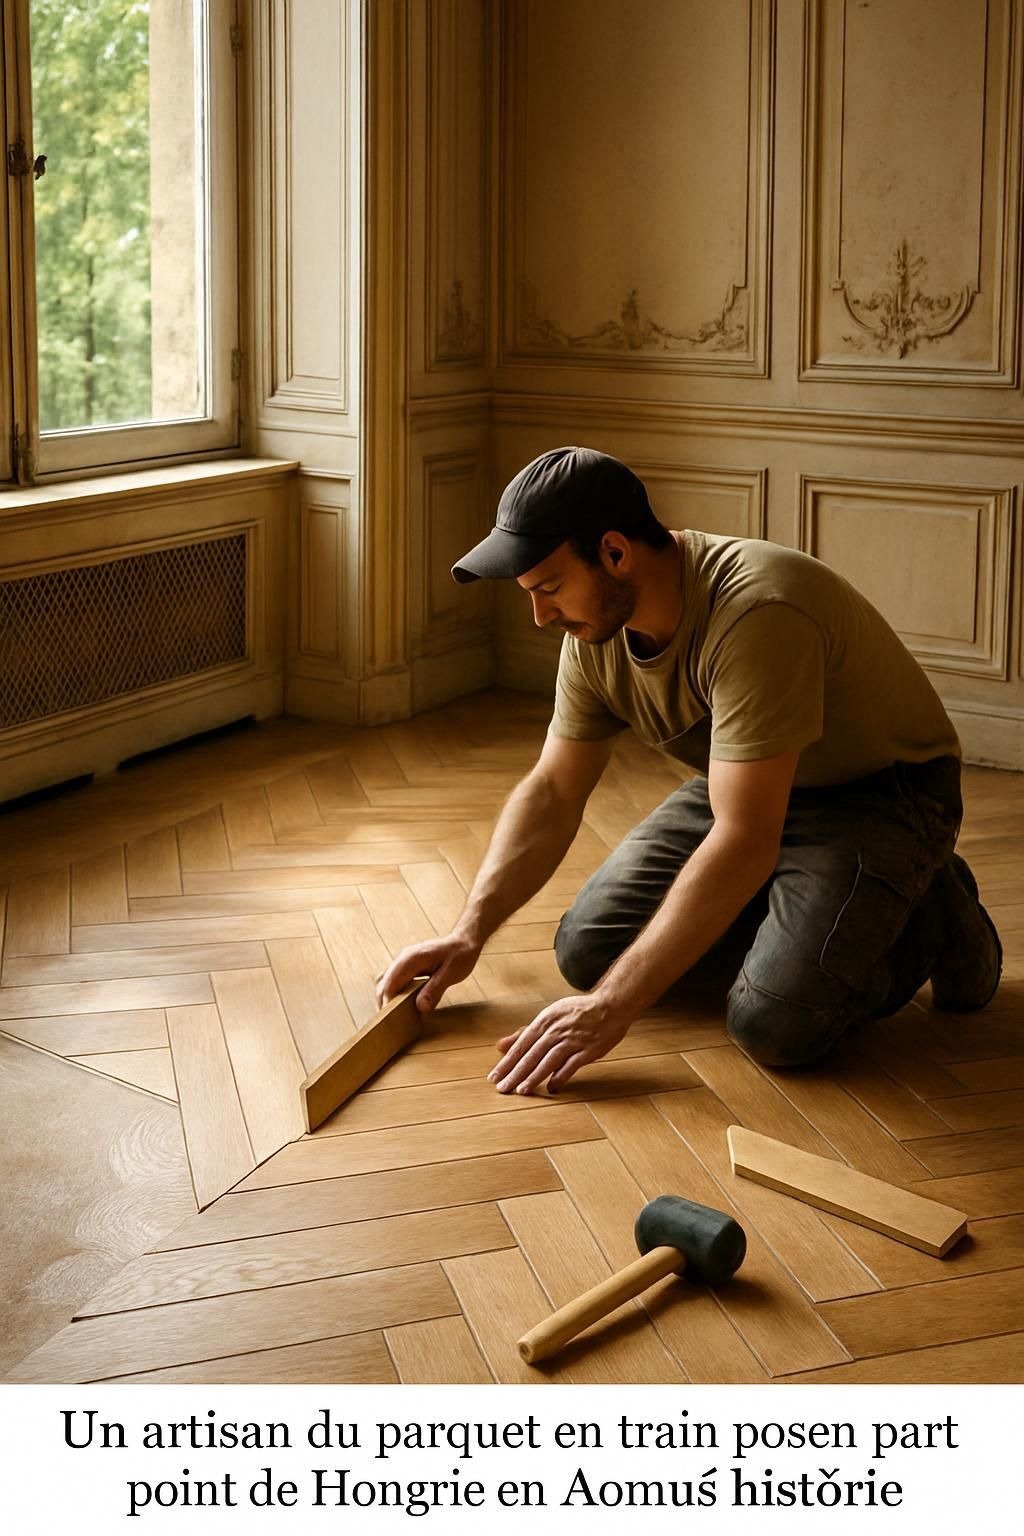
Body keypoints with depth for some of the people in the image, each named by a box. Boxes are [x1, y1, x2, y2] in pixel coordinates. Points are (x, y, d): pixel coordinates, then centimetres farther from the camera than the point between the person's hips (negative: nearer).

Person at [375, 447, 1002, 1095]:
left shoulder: (756, 615, -36)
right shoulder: (595, 632, -10)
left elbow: (745, 843, -39)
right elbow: (552, 793, 2)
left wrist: (611, 1007, -38)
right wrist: (469, 935, -9)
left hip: (881, 794, -7)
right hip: (747, 785, 8)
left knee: (775, 1023, -26)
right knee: (588, 950, -5)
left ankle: (930, 920, 2)